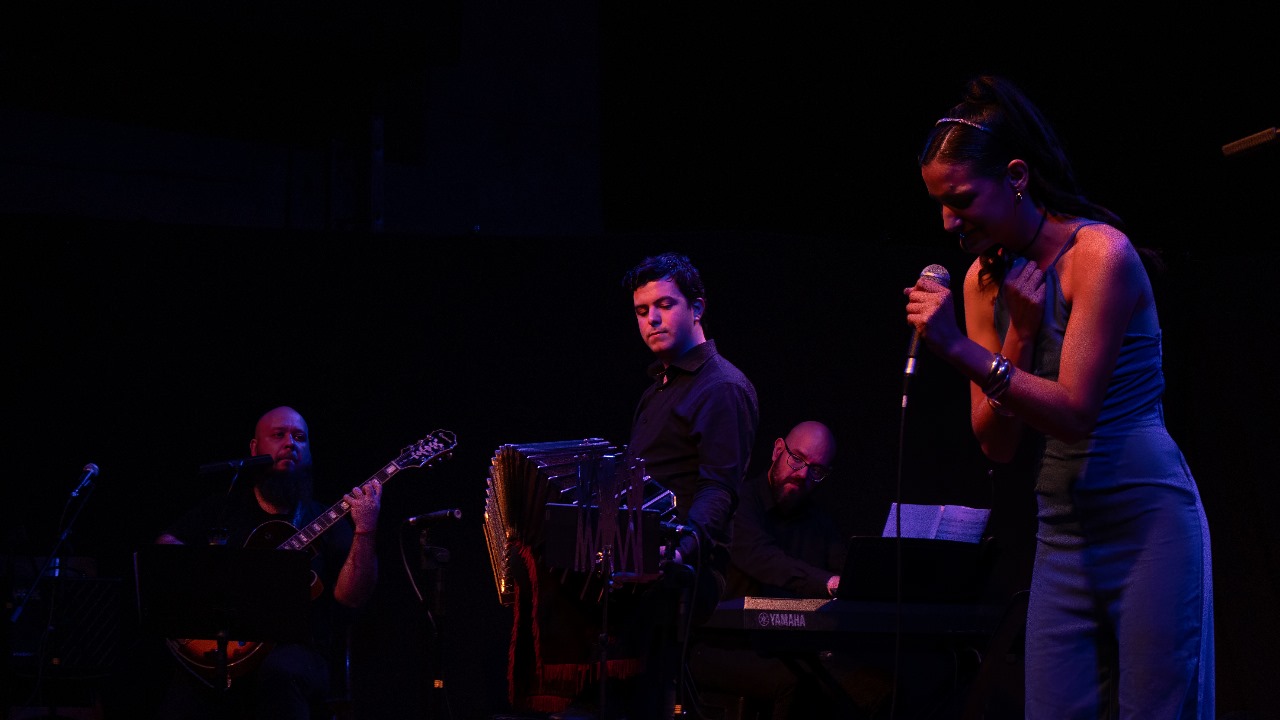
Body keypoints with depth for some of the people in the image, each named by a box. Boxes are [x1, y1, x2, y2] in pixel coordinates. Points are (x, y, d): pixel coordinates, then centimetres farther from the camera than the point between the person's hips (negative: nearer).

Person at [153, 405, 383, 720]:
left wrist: (365, 531, -16)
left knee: (280, 673, -38)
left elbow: (351, 597, -1)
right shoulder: (222, 507, 19)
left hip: (297, 650, -1)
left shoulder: (327, 522, 12)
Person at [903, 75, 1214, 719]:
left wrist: (960, 348, -25)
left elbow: (1072, 413, -18)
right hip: (1063, 536, 6)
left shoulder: (1099, 252, -12)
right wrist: (1019, 332, -8)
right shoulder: (984, 279, 8)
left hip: (1147, 523, -6)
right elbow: (996, 443, 4)